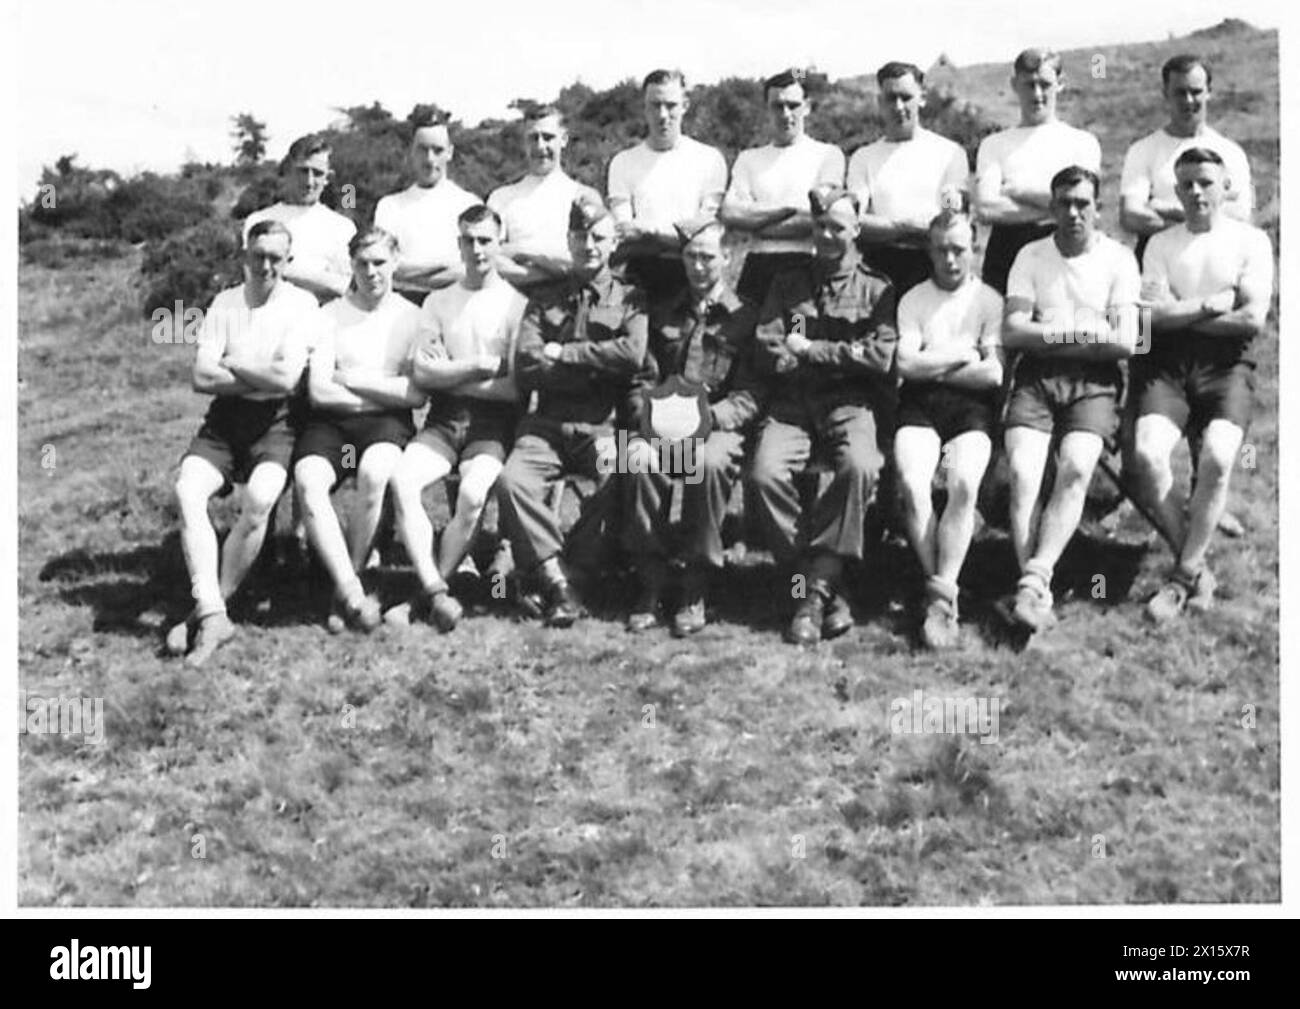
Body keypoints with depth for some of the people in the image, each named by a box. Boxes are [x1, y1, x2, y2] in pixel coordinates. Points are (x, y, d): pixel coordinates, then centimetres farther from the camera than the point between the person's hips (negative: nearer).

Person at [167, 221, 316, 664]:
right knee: (188, 490, -25)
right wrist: (262, 376, -7)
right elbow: (202, 378, 0)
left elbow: (285, 378, -12)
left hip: (274, 421, -3)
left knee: (259, 497, -32)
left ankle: (206, 611, -17)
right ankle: (213, 615, -28)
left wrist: (230, 363, -1)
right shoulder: (225, 303, 11)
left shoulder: (301, 304, 1)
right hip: (225, 418, 4)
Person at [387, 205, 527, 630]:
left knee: (474, 493, -31)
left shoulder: (517, 304, 6)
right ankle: (437, 593, -27)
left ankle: (423, 598, -19)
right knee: (402, 479, -26)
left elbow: (517, 387, -3)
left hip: (494, 420, -3)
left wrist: (449, 371, -3)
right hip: (444, 419, 3)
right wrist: (483, 365, -5)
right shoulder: (438, 302, 16)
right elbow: (422, 373, 3)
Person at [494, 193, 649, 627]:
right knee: (512, 480, -27)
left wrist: (563, 353, -2)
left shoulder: (630, 299, 15)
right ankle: (556, 584, -23)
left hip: (604, 424, -1)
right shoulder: (544, 301, 19)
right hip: (548, 424, 1)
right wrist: (598, 368, -2)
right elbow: (526, 371, 3)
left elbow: (632, 355, -6)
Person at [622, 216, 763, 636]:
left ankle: (695, 591, -27)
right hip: (662, 427, 3)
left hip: (720, 427, -2)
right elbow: (644, 380, 14)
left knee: (709, 462, -37)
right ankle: (651, 584, -22)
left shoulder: (747, 317, 10)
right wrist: (648, 421, -7)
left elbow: (750, 395, 0)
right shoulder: (662, 315, 21)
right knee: (641, 461, -32)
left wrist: (708, 417, -18)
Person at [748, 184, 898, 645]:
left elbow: (881, 357, -2)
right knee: (764, 474, -28)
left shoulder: (876, 290, 14)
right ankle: (828, 588, -17)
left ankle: (816, 588, -27)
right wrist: (843, 355, -2)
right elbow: (767, 352, 7)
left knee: (860, 467, -35)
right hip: (792, 404, 2)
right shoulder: (787, 286, 21)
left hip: (850, 404, -2)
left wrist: (810, 351, -2)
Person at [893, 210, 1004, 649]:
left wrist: (932, 366, 2)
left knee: (964, 483, -31)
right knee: (912, 484, -28)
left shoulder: (989, 300, 12)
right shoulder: (913, 299, 17)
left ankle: (940, 594, -29)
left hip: (972, 405, -1)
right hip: (920, 404, 1)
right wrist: (962, 354, 2)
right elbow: (907, 364, 1)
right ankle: (942, 590, -19)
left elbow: (993, 373, -1)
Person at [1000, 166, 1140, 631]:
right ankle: (1040, 593, -28)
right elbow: (1011, 333, 3)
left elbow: (1125, 342, 0)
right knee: (1021, 472, -23)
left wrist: (1047, 335, -2)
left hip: (1094, 379, -1)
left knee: (1075, 469, -27)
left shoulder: (1119, 258, 10)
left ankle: (1033, 581, -35)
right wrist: (1085, 334, -5)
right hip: (1036, 377, 1)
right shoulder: (1031, 256, 15)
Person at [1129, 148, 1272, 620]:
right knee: (1148, 454, -25)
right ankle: (1197, 568, -9)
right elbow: (1155, 314, 2)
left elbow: (1253, 318, -4)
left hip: (1226, 362, -2)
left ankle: (1183, 575, -16)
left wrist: (1183, 313, 1)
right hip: (1168, 363, 2)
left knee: (1216, 458, -29)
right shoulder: (1161, 243, 17)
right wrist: (1213, 305, -1)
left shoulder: (1251, 240, 10)